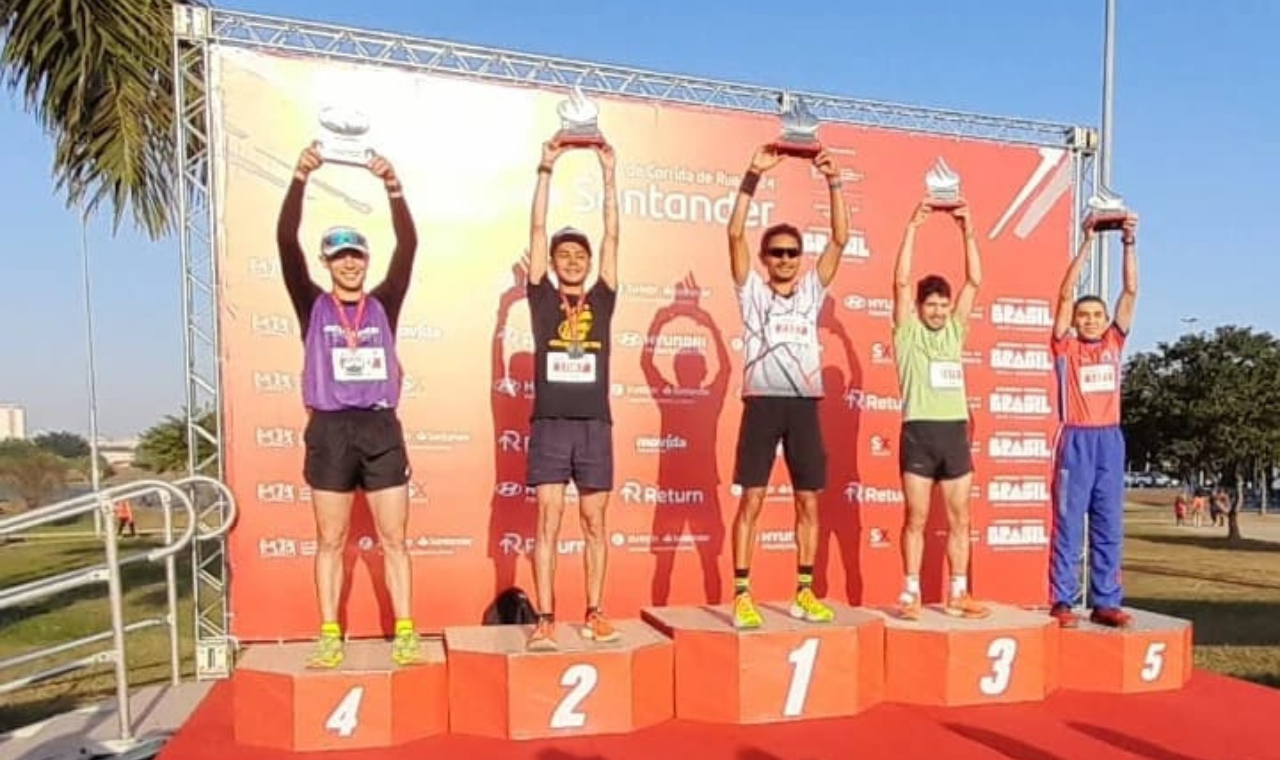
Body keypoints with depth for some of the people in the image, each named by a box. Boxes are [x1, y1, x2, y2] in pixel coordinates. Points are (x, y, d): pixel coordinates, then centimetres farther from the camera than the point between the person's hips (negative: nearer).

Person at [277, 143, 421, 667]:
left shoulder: (384, 305, 8)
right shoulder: (313, 306, 6)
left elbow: (408, 245, -3)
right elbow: (286, 242, -5)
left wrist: (392, 186, -15)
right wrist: (300, 179, -15)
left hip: (382, 430, 1)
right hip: (330, 431, 0)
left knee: (393, 540, 4)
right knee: (330, 542, 7)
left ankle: (404, 633, 11)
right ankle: (330, 636, 17)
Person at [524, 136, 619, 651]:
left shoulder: (601, 300, 10)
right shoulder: (542, 299, 6)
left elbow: (612, 236, 7)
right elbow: (537, 231, 3)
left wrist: (608, 175, 6)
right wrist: (546, 170, 2)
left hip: (595, 425, 2)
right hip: (550, 425, -1)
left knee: (594, 524, 7)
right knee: (547, 523, -1)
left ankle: (594, 614, 15)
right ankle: (545, 619, 4)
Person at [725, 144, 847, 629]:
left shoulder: (812, 290, 13)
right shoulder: (752, 290, 6)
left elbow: (841, 239, 5)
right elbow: (735, 233, -6)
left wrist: (833, 183, -3)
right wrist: (754, 175, -10)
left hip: (805, 404, 4)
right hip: (763, 402, -3)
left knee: (809, 502, 7)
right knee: (752, 500, -3)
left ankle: (804, 593, 18)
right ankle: (742, 595, 2)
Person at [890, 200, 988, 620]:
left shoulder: (955, 331, 13)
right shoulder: (907, 332, 2)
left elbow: (974, 281, 8)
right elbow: (900, 281, -9)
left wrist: (967, 232, 2)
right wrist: (912, 227, -11)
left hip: (955, 432, 4)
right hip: (920, 433, -4)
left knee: (959, 519, 8)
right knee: (916, 519, 2)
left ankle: (957, 595, 17)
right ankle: (911, 593, 10)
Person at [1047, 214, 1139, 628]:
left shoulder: (1113, 344, 12)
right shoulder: (1066, 347, 2)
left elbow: (1130, 291, 8)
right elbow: (1065, 293, -5)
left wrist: (1130, 242, 1)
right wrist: (1087, 242, -6)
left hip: (1110, 440, 4)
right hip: (1077, 440, -4)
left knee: (1109, 527, 7)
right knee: (1069, 524, -1)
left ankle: (1105, 602, 13)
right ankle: (1062, 602, 4)